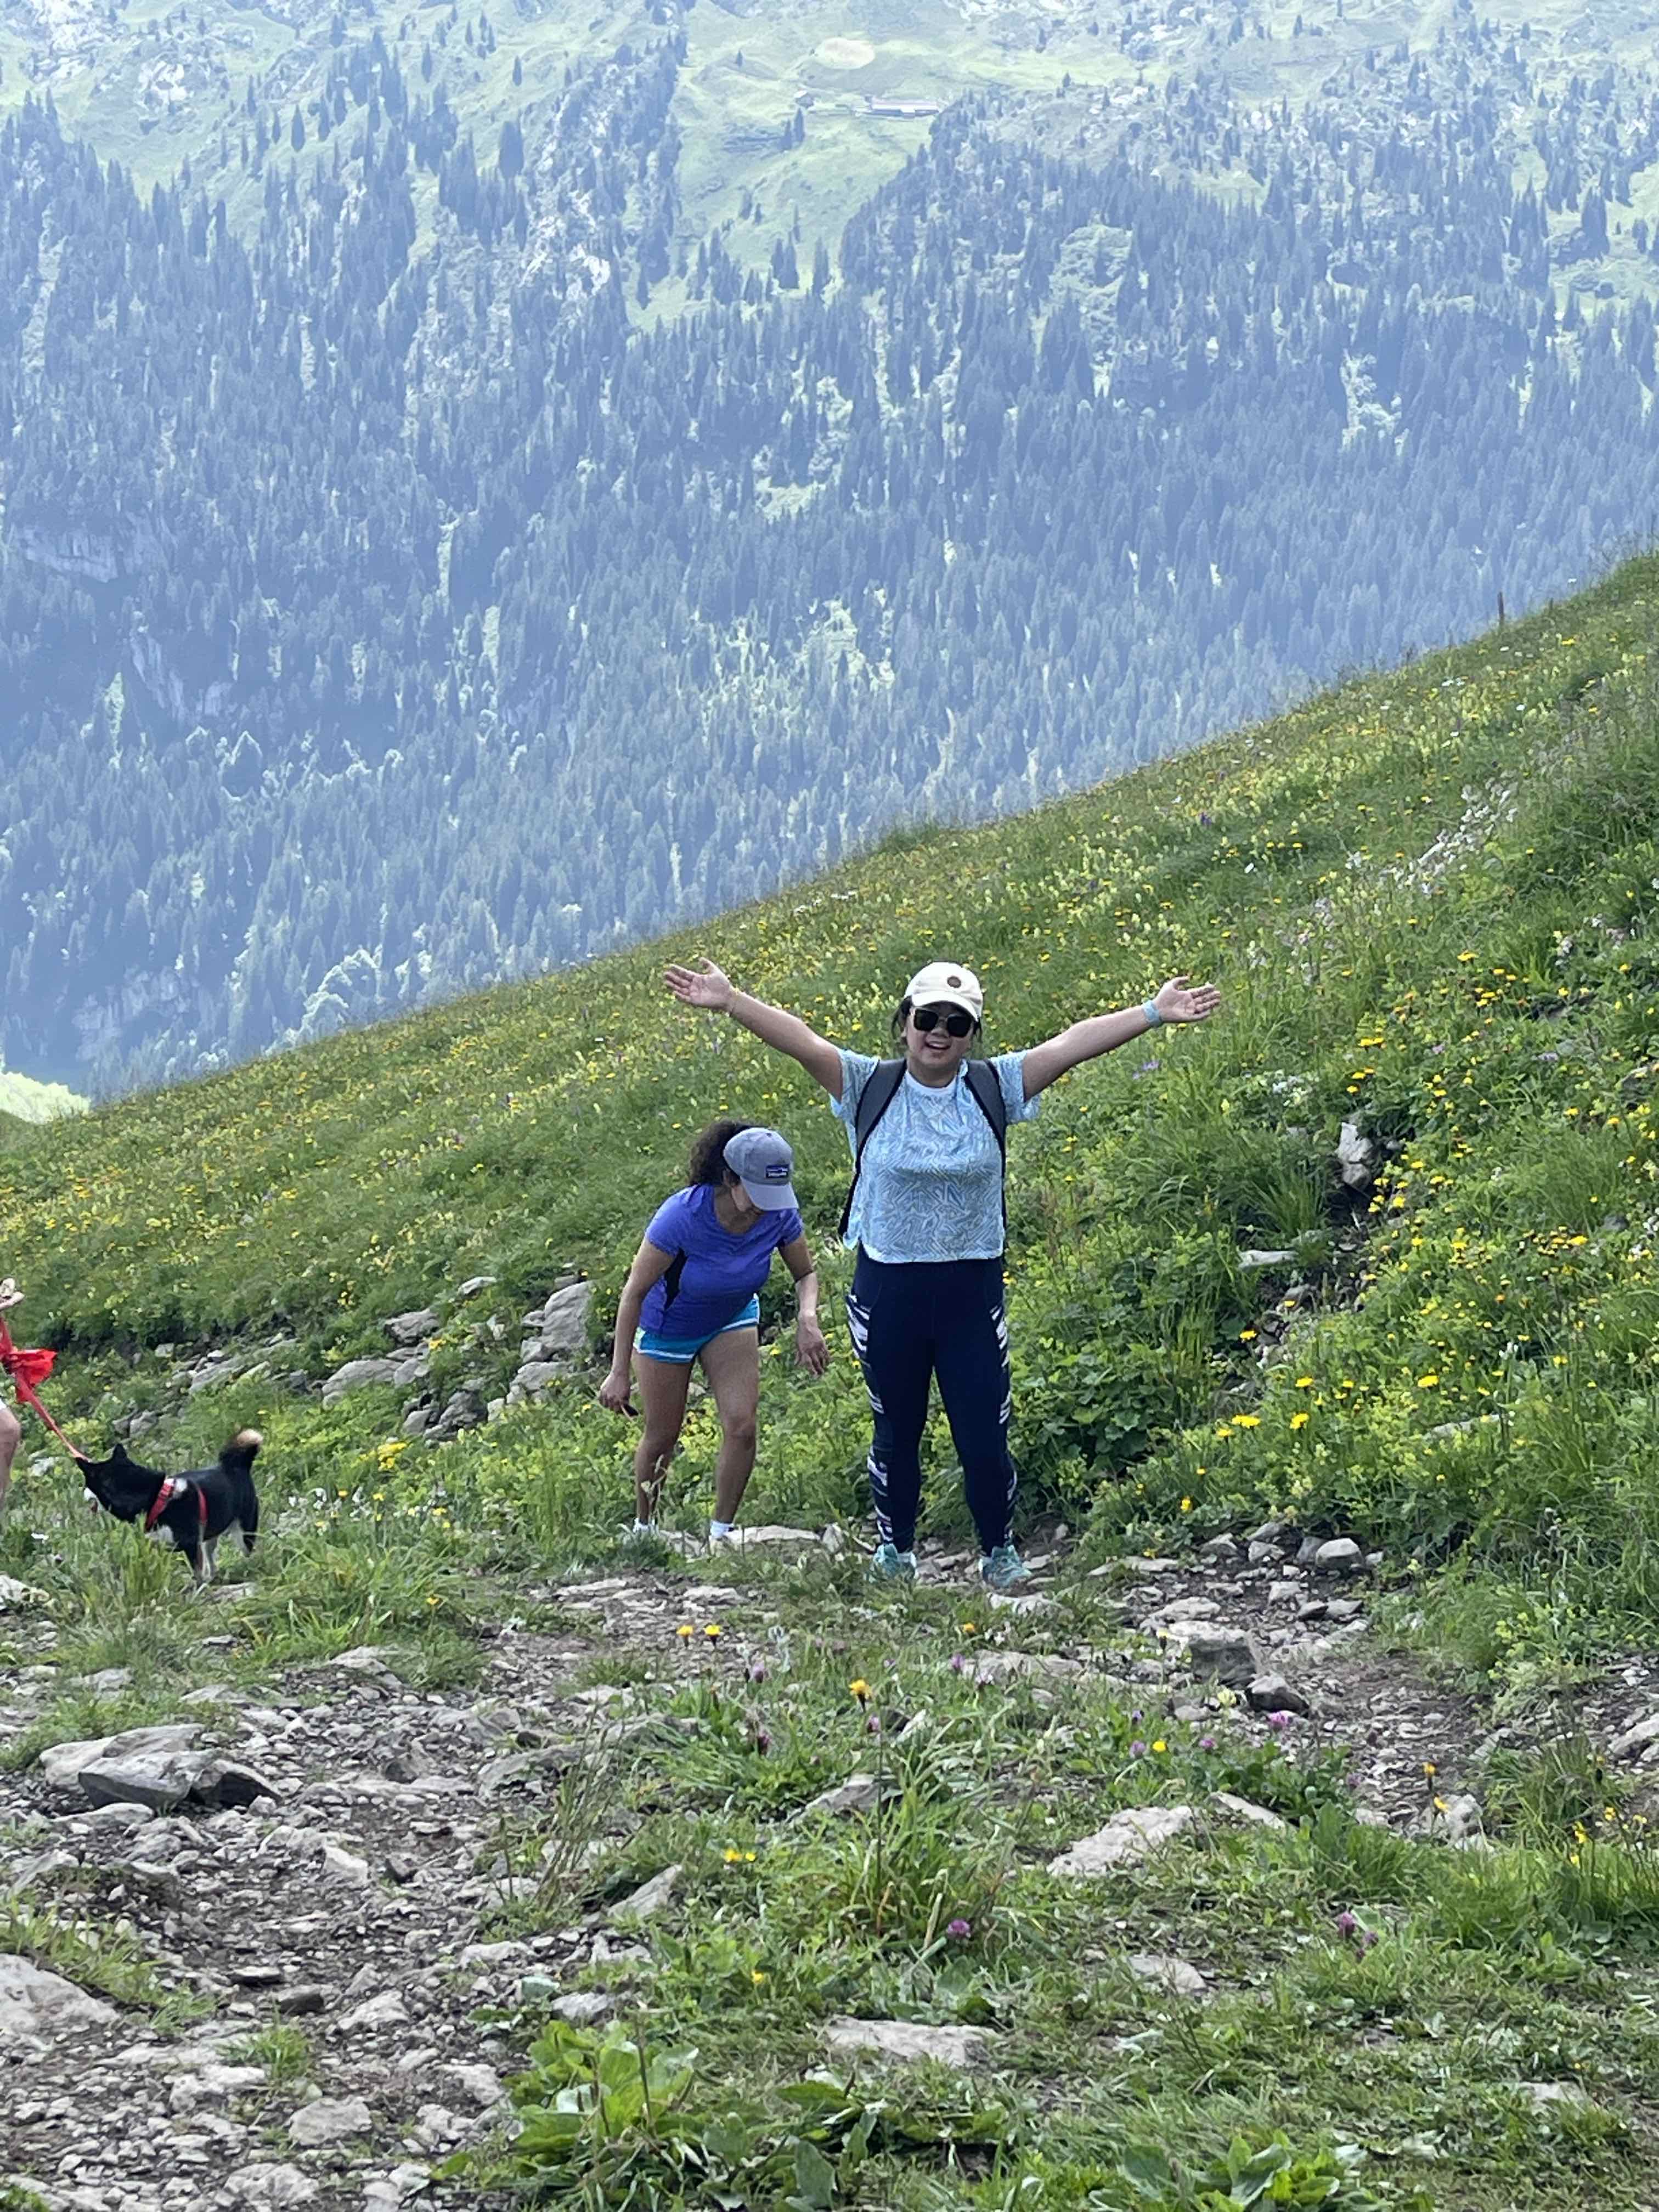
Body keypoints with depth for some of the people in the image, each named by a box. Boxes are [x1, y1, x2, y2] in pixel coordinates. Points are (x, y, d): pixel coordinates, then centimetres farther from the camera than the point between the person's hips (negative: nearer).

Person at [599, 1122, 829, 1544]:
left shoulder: (779, 1213, -26)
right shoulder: (683, 1216, -38)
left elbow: (806, 1274, -7)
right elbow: (636, 1290, -27)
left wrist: (808, 1318, -30)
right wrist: (619, 1373, -25)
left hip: (733, 1320, 3)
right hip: (668, 1327, -3)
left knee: (742, 1426, -12)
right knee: (662, 1437, 8)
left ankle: (721, 1533, 5)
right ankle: (643, 1526, 34)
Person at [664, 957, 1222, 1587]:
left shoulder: (994, 1087, -1)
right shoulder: (870, 1087, -4)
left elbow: (1073, 1043, -9)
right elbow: (801, 1040, -15)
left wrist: (1155, 1013, -16)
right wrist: (728, 1001, -27)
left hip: (972, 1291, 0)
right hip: (887, 1291, 0)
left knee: (984, 1432, 3)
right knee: (896, 1429, 14)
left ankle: (999, 1553, 24)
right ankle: (895, 1549, 32)